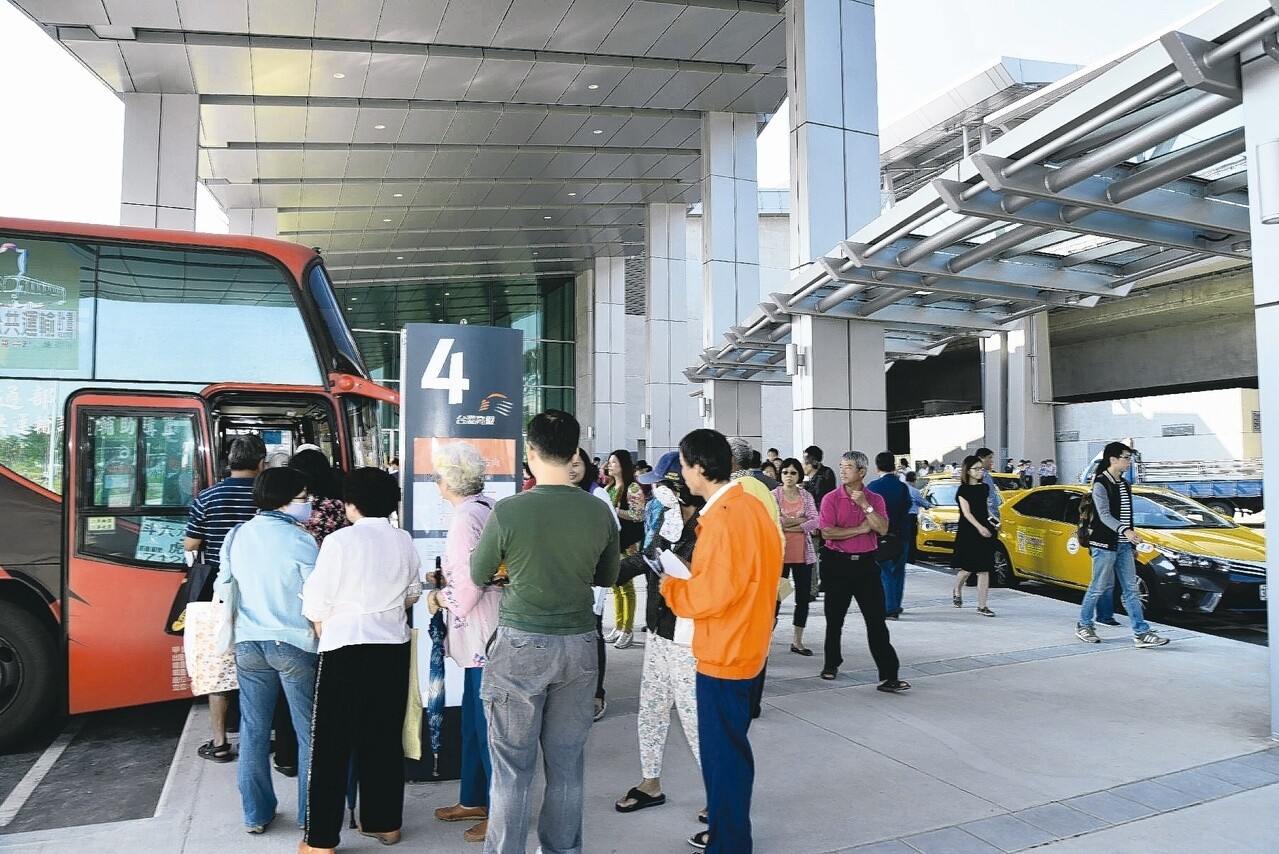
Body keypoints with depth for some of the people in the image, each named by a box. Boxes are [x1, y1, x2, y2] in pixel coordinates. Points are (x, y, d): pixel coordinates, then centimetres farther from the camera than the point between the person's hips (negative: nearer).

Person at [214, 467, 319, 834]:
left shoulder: (237, 536, 3)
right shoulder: (300, 539, -14)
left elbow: (222, 590, 12)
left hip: (248, 644, 5)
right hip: (293, 645, -5)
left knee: (253, 730, 14)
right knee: (309, 731, 8)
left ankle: (256, 814, 24)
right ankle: (311, 813, 17)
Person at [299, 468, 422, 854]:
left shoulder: (340, 540, -14)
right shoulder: (404, 541, 1)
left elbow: (316, 601, -11)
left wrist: (322, 629, 8)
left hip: (347, 647, -5)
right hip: (394, 647, 5)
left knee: (333, 743, 6)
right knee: (384, 738, 16)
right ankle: (384, 822, 26)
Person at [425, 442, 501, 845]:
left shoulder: (465, 517, -18)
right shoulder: (488, 507, 9)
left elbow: (465, 588, -21)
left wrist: (437, 598, -3)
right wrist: (446, 579, 14)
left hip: (484, 635, -10)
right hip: (484, 635, 10)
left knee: (488, 726, 3)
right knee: (473, 721, 21)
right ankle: (473, 800, 36)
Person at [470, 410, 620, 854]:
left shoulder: (508, 511, -15)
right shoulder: (600, 512, -5)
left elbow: (478, 574, 1)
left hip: (521, 646, -3)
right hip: (579, 646, 4)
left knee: (513, 766, 8)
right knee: (567, 763, 15)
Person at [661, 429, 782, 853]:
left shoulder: (723, 518, -24)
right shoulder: (749, 504, 6)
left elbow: (711, 594, -25)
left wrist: (670, 587, -8)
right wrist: (687, 580, 11)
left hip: (724, 652, -10)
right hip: (741, 644, 10)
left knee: (722, 751, 4)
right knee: (726, 746, 21)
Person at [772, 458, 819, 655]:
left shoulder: (806, 496, 7)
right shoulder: (774, 495, -1)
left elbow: (815, 522, -5)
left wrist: (787, 524, -12)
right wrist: (800, 520, -10)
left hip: (803, 553, 3)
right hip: (780, 552, -3)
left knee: (803, 598, 7)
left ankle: (798, 641, 18)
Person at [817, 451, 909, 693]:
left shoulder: (875, 499, 5)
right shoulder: (831, 498, -3)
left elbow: (882, 528, -10)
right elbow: (827, 532, -13)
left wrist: (865, 505, -16)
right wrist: (860, 529, -11)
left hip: (866, 563, 1)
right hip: (837, 563, -1)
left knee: (877, 620, -3)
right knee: (835, 618, 12)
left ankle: (889, 676, -2)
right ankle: (831, 664, 31)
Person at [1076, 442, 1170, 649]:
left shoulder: (1124, 485, 15)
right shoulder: (1100, 484, -10)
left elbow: (1127, 516, 20)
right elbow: (1104, 515, -19)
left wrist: (1133, 544, 20)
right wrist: (1125, 531, -34)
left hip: (1124, 545, 8)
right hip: (1104, 544, -8)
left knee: (1131, 589, 5)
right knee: (1099, 587, 0)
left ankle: (1141, 633, 5)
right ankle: (1084, 625, 15)